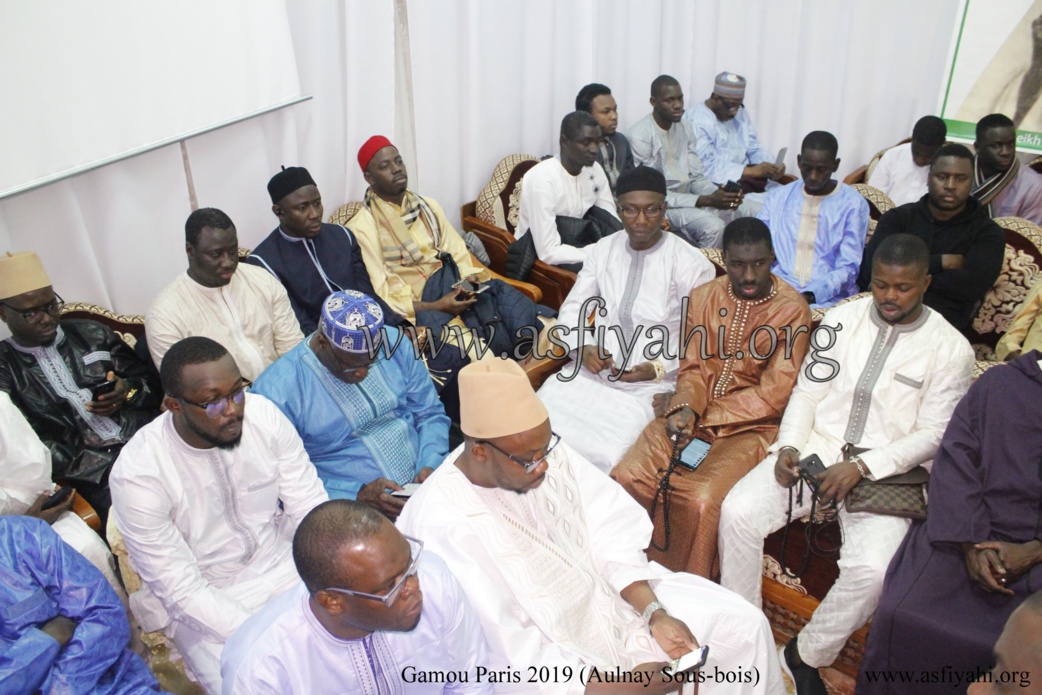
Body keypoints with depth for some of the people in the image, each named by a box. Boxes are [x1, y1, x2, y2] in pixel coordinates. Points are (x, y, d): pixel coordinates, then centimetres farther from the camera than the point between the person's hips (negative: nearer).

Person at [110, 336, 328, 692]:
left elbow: (310, 507, -8)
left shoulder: (263, 413, -13)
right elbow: (180, 589, -19)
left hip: (283, 562, 4)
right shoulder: (137, 472, -22)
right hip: (201, 599, -3)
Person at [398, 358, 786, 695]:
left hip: (611, 595, 6)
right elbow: (507, 650, -26)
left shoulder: (543, 451, -10)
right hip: (547, 663, -6)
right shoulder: (444, 526, -28)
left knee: (743, 625, 4)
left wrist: (655, 614, -15)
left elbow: (612, 535, -4)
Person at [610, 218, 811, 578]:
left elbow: (773, 396, -11)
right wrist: (685, 408, -14)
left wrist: (701, 415, -13)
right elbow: (693, 368, 8)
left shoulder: (792, 310, -8)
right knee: (627, 477, -17)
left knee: (700, 500, -28)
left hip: (751, 425, -4)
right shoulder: (704, 297, 7)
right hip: (695, 414, 4)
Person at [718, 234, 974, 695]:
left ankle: (805, 656, -1)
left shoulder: (950, 349, -3)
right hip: (814, 448, 3)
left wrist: (861, 467, -17)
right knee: (738, 512, -21)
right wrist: (789, 447, -9)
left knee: (872, 568, -28)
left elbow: (932, 435, -5)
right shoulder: (841, 321, 5)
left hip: (886, 471, -2)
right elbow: (807, 391, 8)